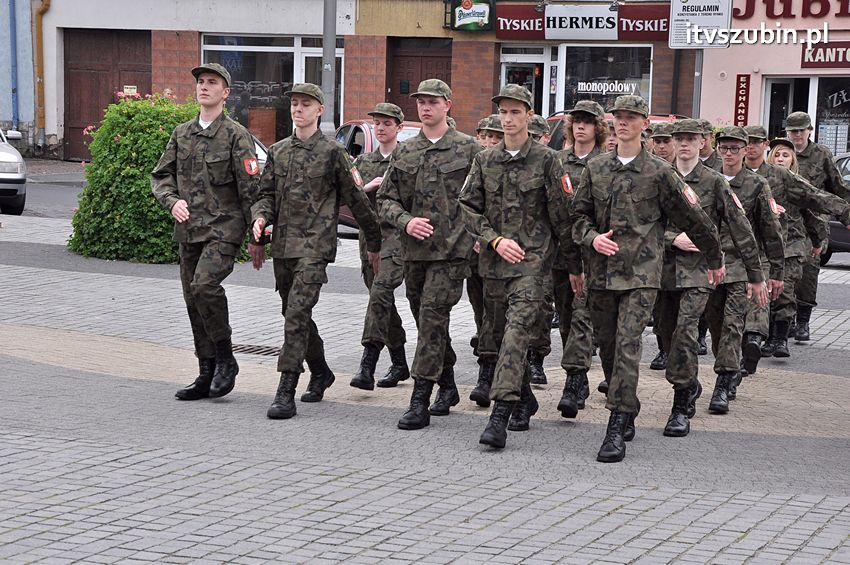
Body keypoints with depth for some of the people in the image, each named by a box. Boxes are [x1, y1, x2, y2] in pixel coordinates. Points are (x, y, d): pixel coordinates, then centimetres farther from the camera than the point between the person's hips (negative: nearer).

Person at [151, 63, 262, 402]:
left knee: (204, 285, -25)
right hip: (188, 231, 6)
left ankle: (226, 360, -8)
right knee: (193, 301, 8)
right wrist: (172, 200, -7)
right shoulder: (181, 134, 12)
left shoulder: (236, 135, -5)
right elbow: (160, 176, 15)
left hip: (224, 229, -6)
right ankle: (207, 375, 17)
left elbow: (250, 189, -7)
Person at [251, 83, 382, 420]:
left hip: (315, 244, -6)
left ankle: (286, 392, -19)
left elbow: (355, 199, 4)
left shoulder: (332, 152, -1)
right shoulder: (277, 152, 14)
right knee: (294, 315, 15)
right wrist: (261, 216, -7)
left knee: (297, 314, -17)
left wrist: (374, 243, 9)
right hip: (283, 244, 6)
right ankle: (320, 373, 35)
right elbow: (267, 194, 17)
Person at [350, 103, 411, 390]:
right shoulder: (363, 161, 16)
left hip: (397, 233, -6)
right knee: (382, 300, 10)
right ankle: (399, 364, 22)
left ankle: (367, 366, -25)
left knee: (380, 293, -20)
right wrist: (368, 187, -6)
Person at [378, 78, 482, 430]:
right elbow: (386, 199, 11)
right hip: (413, 250, 5)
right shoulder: (404, 152, 11)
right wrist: (405, 221, -6)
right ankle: (447, 384, 31)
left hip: (451, 249, -5)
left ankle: (419, 402, -13)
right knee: (427, 322, 13)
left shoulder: (468, 149, 0)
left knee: (432, 319, -12)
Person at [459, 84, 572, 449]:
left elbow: (560, 215, 1)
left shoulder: (546, 160, -1)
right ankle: (524, 399, 33)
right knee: (497, 333, 12)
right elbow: (468, 207, 8)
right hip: (494, 261, 5)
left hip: (533, 259, -5)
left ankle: (500, 416, -24)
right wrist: (495, 240, -7)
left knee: (517, 329, -18)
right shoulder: (485, 160, 10)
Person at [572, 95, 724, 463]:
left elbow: (693, 219, 7)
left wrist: (715, 260, 15)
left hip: (641, 273, -4)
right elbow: (579, 214, 13)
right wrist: (592, 238, -8)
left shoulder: (659, 173, -1)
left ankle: (616, 431, -17)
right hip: (601, 272, 4)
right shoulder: (595, 168, 10)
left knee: (627, 345, -15)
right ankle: (627, 411, 30)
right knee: (608, 347, 10)